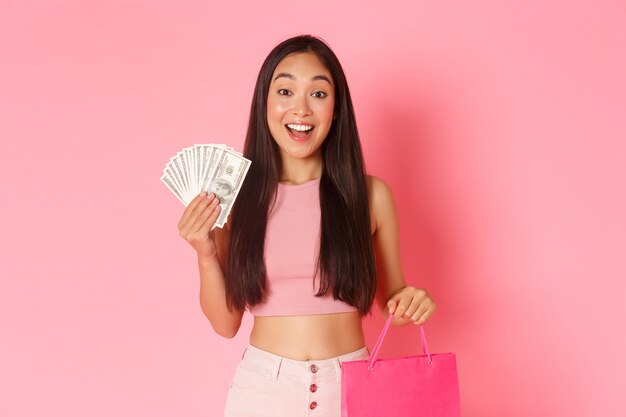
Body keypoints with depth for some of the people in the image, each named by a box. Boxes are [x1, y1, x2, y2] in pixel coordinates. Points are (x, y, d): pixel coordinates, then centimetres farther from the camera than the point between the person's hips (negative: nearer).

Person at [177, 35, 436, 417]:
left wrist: (411, 302, -13)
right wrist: (206, 255, -13)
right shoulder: (235, 198, -5)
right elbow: (225, 323, 1)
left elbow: (391, 298, 7)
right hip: (263, 385, 0)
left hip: (350, 384, 1)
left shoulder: (371, 194, -5)